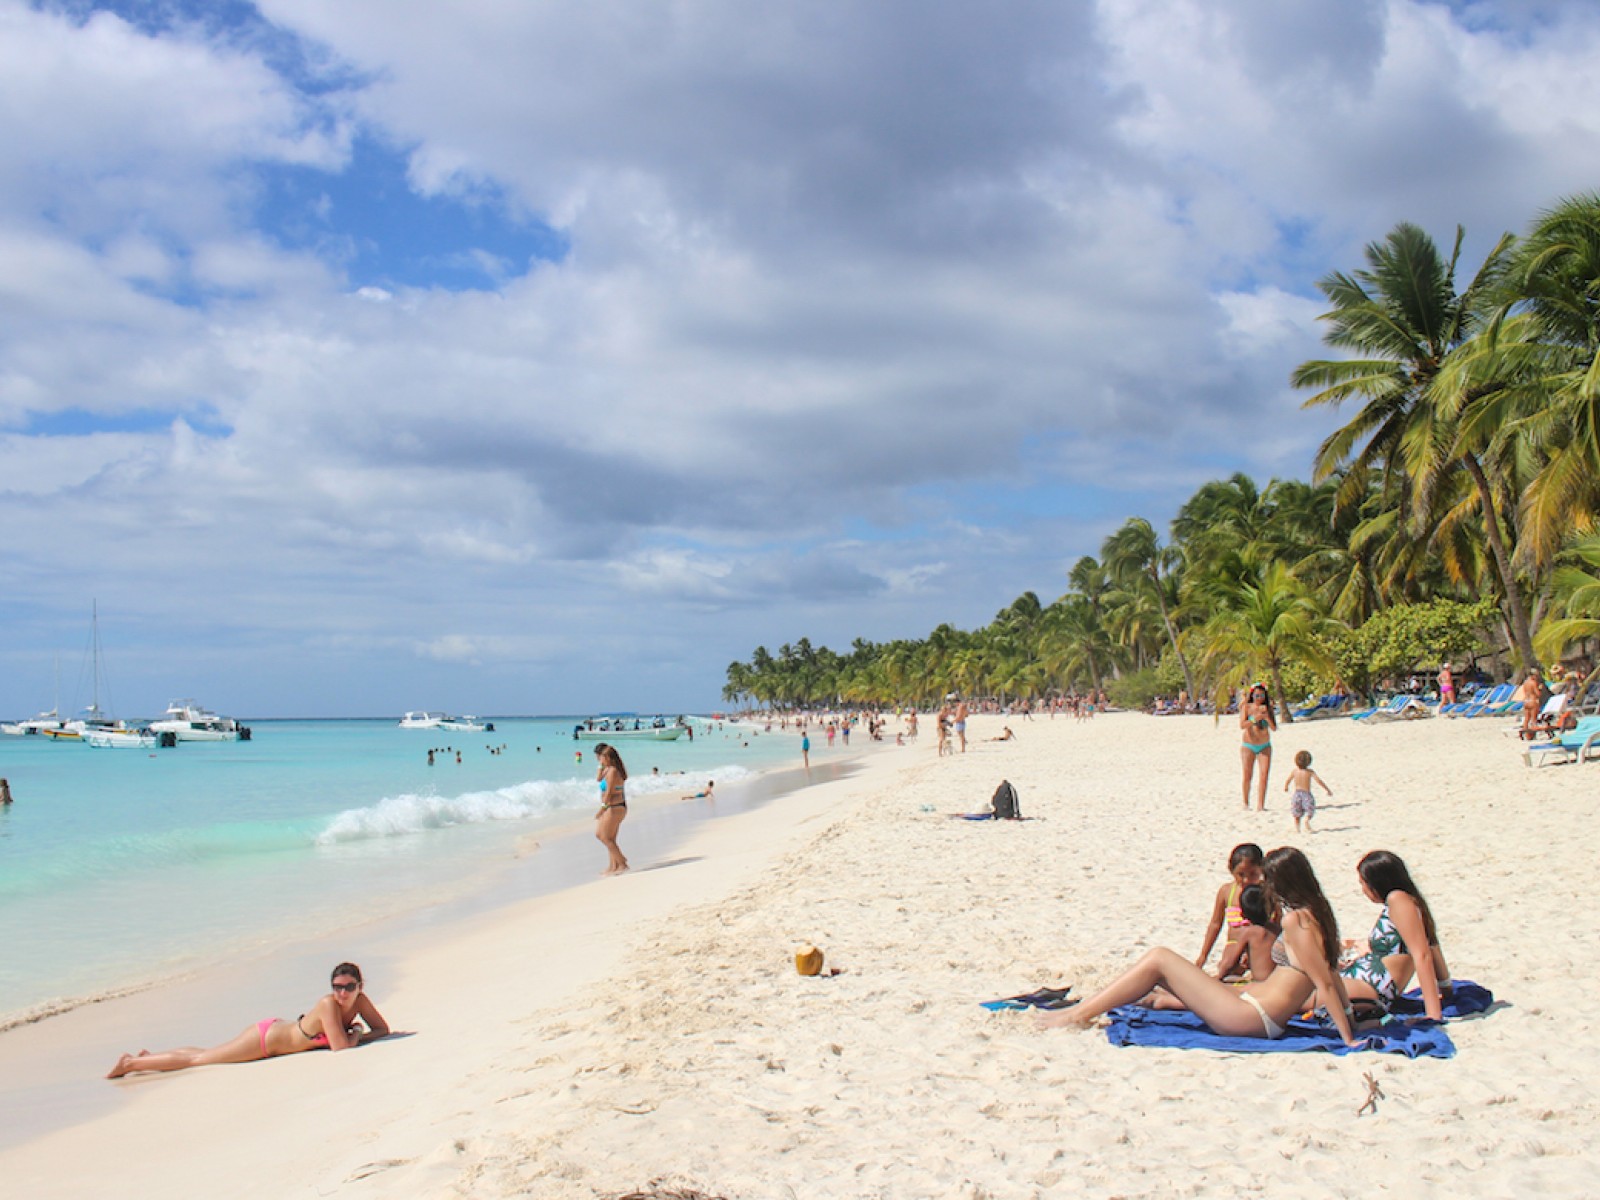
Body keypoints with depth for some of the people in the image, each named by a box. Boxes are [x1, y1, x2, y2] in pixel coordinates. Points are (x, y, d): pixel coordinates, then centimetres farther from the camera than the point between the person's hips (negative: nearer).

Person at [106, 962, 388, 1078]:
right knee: (199, 1058, 6)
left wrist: (355, 1037, -18)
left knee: (205, 1056, 22)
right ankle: (131, 1063, 21)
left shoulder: (360, 1000, -13)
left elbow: (383, 1029, -4)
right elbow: (340, 1047, -36)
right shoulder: (328, 1005, -33)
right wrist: (355, 1032, -18)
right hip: (265, 1038, -7)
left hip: (278, 1029, 7)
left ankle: (148, 1056, 38)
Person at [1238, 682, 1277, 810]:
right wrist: (1255, 719, -30)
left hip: (1265, 746, 2)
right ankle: (1246, 803, 20)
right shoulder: (1246, 707, -5)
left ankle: (1260, 806, -12)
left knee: (1264, 776, -9)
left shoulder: (1268, 708, 3)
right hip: (1248, 746, -2)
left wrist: (1267, 717, -20)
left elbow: (1274, 728, -4)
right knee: (1247, 776, 1)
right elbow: (1242, 725, -17)